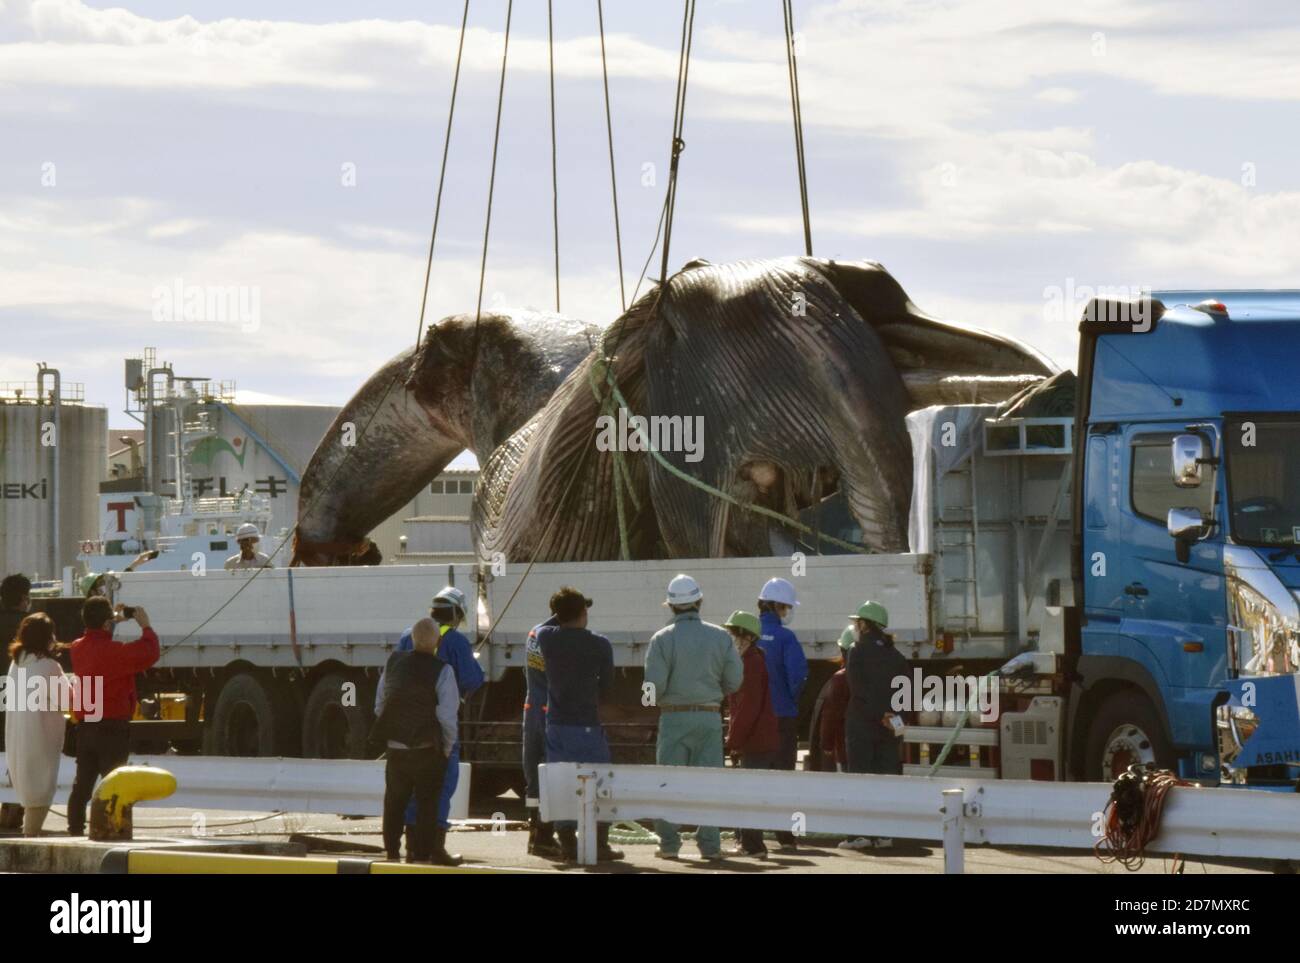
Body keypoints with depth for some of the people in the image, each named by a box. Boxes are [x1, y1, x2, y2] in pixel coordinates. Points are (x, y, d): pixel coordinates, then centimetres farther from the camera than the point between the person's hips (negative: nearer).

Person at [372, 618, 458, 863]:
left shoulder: (393, 663, 3)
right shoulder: (442, 671, -14)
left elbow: (380, 704, 10)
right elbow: (447, 716, -15)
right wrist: (447, 748, -1)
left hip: (395, 748, 5)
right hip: (428, 750, -4)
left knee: (394, 805, 18)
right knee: (426, 806, 4)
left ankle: (392, 853, 25)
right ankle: (420, 856, 1)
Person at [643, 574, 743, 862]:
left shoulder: (662, 639, -7)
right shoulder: (720, 637, 0)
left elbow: (654, 685, -12)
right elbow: (734, 681, 1)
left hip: (674, 717, -1)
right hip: (709, 716, 1)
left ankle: (669, 843, 6)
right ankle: (710, 845, 2)